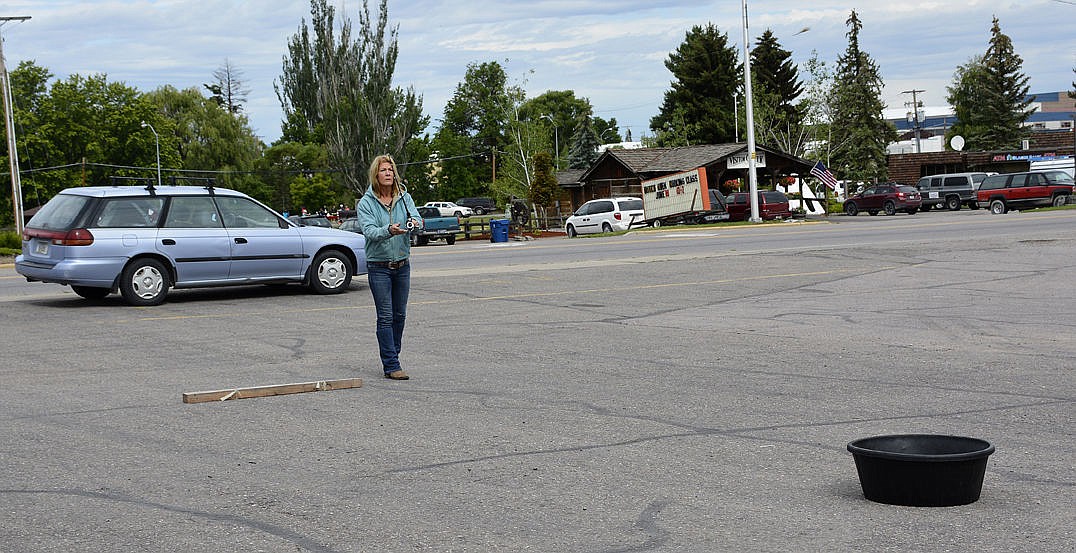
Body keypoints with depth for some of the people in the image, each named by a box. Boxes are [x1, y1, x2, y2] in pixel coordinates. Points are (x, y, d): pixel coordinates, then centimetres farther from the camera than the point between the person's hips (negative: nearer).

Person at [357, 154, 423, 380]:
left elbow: (417, 218, -9)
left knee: (400, 315, 10)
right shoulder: (366, 203, -6)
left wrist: (415, 223, -34)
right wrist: (389, 230, -40)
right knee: (385, 317, -6)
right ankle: (391, 366, -4)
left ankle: (391, 359, 24)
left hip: (402, 265, 4)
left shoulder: (405, 198, 4)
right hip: (379, 266, -4)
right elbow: (369, 231, -20)